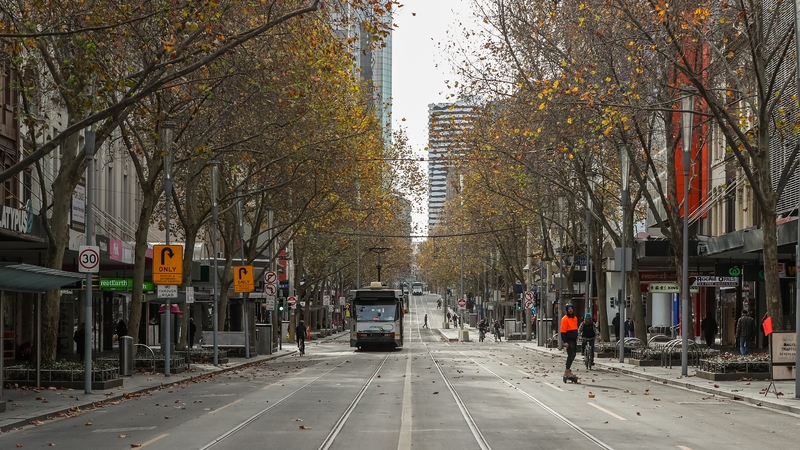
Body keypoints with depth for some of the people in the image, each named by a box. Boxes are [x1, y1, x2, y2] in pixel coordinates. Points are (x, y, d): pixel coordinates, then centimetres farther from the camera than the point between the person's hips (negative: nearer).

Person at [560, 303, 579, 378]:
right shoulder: (565, 319, -10)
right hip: (569, 340, -8)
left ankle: (567, 370, 21)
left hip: (574, 340, 8)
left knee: (573, 355, 11)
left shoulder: (575, 318, 14)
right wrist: (565, 342, -18)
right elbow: (563, 331, -14)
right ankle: (567, 371, -9)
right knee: (571, 355, -12)